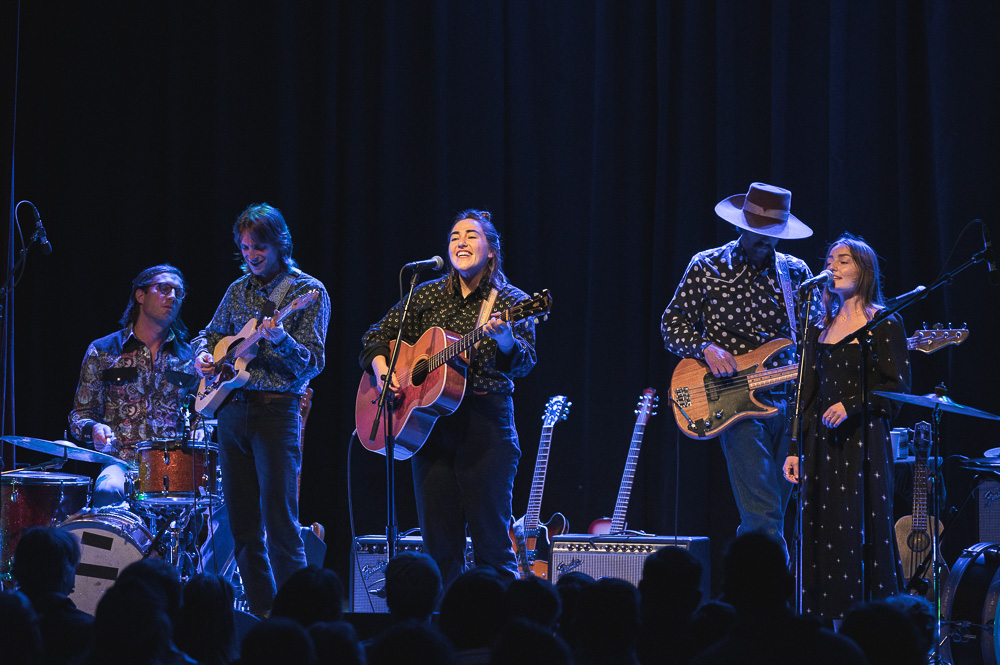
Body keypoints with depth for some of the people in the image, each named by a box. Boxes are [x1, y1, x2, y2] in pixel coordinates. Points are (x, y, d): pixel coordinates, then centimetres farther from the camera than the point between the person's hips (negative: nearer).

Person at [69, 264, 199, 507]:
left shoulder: (187, 356, 16)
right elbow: (81, 414, 10)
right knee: (109, 491, -37)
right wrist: (94, 429, -13)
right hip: (121, 461, -2)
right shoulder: (103, 351, 9)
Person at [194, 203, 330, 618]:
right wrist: (203, 354, 6)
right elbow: (211, 333, 28)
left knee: (279, 520, -13)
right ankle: (261, 612, 12)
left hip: (276, 409, -6)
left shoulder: (308, 292, -3)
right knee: (241, 522, 7)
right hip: (231, 409, 6)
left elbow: (312, 363, -10)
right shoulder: (239, 290, 14)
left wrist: (280, 340, -28)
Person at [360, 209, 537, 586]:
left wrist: (505, 339, -34)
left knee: (490, 538, -6)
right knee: (438, 542, 5)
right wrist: (382, 369, -3)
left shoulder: (510, 301, 1)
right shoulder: (428, 296, 12)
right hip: (429, 423, 4)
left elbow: (523, 363, -13)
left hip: (486, 423, -4)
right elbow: (377, 336, 17)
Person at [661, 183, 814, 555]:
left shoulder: (795, 273, 11)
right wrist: (705, 348, -14)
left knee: (766, 516, 7)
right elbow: (673, 325, 4)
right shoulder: (708, 267, 2)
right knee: (763, 517, -15)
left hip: (788, 401, 4)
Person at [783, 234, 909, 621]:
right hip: (822, 442, 5)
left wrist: (851, 405, -16)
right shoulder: (820, 328, 15)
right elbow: (808, 394, 15)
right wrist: (794, 450, 9)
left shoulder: (884, 324, 0)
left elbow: (899, 385, -6)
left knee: (863, 534, -9)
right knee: (821, 535, 0)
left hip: (864, 439, -5)